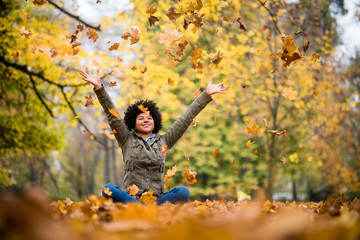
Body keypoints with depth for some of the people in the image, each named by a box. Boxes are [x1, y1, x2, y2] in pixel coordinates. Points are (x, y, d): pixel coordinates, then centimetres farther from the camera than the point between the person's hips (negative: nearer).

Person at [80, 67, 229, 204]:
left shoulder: (163, 141, 18)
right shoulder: (127, 139, 14)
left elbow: (186, 118, 17)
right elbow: (112, 115, 5)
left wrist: (207, 94, 17)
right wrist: (98, 87, -5)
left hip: (157, 197, 2)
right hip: (130, 197, -1)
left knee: (184, 192, -28)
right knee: (108, 189, -33)